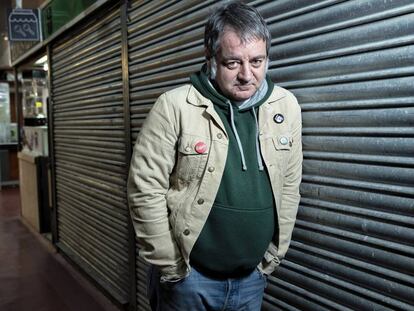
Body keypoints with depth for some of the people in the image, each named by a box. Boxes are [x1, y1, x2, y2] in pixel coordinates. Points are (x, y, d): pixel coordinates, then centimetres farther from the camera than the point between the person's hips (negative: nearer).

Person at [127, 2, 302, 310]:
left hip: (253, 276, 4)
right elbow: (146, 192, -13)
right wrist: (171, 268, -9)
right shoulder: (175, 107, -15)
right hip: (189, 275, -3)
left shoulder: (286, 107, -3)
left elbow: (289, 189, 4)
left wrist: (273, 256, 6)